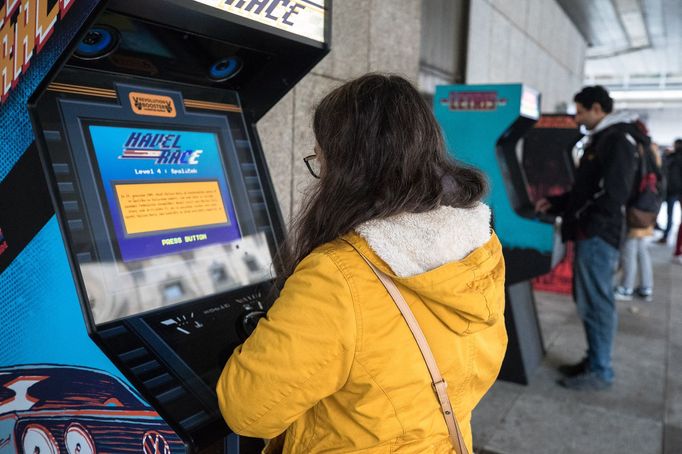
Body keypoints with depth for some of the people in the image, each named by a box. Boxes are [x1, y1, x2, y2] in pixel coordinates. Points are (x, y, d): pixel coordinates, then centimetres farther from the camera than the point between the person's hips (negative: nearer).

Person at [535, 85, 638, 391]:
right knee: (588, 300, 15)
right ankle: (594, 360, 26)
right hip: (589, 235, 10)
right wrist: (555, 204, 16)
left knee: (596, 303, -3)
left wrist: (587, 226, -18)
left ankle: (600, 372, 7)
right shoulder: (599, 139, 19)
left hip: (598, 236, -10)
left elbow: (614, 193, -21)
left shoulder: (618, 139, -12)